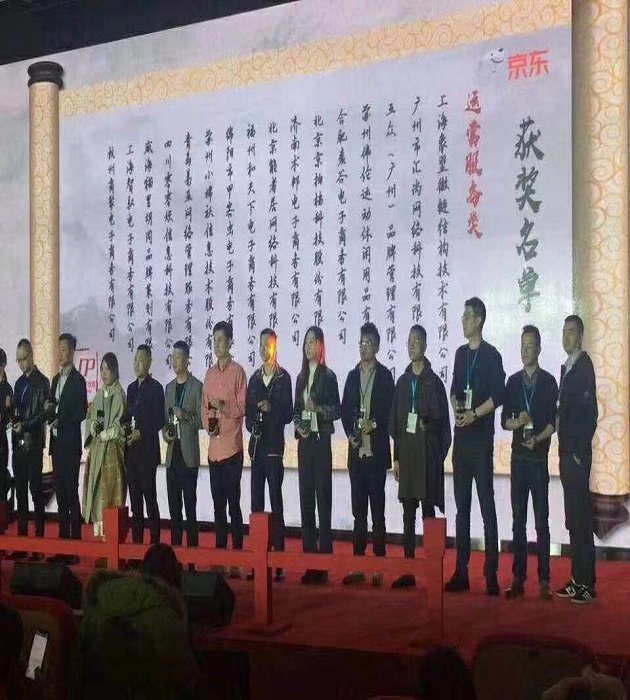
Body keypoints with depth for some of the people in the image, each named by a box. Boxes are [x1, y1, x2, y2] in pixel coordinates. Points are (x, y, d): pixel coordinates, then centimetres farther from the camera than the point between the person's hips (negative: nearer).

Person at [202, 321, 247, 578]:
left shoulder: (238, 372, -4)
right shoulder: (210, 373, 15)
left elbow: (242, 407, -8)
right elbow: (204, 406, 17)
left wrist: (223, 406, -23)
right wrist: (207, 423, -1)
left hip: (232, 446, -6)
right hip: (214, 446, 6)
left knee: (233, 504, -6)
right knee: (218, 504, 11)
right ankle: (219, 553, 18)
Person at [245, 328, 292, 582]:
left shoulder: (283, 377, -2)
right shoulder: (254, 378, 16)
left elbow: (288, 414, -6)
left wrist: (272, 409, -22)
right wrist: (252, 426, 0)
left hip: (274, 447, -6)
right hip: (256, 447, 6)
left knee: (276, 504, -5)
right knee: (256, 504, 7)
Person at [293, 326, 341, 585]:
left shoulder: (328, 376, -3)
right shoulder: (301, 377, 15)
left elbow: (337, 410, -5)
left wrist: (317, 408, -20)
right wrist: (298, 425, -1)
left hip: (321, 439, -6)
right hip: (304, 440, 6)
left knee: (323, 496, -6)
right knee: (305, 497, 6)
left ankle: (325, 555, -3)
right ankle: (309, 556, 12)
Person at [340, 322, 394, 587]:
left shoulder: (385, 376, 0)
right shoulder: (352, 376, 14)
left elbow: (389, 411, -4)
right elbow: (345, 410, 13)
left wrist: (374, 424, -18)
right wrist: (350, 434, -1)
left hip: (376, 451, -5)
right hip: (356, 450, 5)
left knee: (377, 509, -1)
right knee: (358, 509, 8)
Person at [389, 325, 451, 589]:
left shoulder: (434, 382, -3)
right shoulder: (402, 382, 13)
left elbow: (443, 420, -3)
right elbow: (395, 421, 14)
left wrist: (440, 455, -7)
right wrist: (396, 457, 10)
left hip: (428, 452, -5)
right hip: (406, 451, 5)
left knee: (428, 509, -2)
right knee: (408, 511, 8)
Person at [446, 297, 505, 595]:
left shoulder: (491, 355, -5)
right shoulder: (460, 353, 15)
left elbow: (498, 395, -11)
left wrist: (474, 414, -14)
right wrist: (456, 410, 1)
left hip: (481, 438, -7)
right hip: (461, 437, 7)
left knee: (487, 505, -6)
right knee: (462, 505, 8)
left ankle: (491, 574, -4)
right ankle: (461, 572, 13)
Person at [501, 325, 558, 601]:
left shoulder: (549, 382, 1)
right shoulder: (513, 382, 10)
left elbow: (553, 422, -2)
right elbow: (504, 420, 10)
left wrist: (538, 438, -18)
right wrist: (517, 422, -11)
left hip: (539, 457, -3)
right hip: (518, 456, 3)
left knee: (541, 521, -2)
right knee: (518, 521, 5)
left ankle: (544, 581, 2)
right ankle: (518, 578, 10)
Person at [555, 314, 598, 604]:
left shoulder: (584, 365, -12)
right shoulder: (566, 367, 16)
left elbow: (590, 413, -17)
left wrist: (579, 453, -16)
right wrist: (565, 448, 12)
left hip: (578, 454, -9)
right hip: (566, 452, 9)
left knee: (581, 518, -7)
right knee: (573, 518, 12)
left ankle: (587, 584, -2)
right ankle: (577, 579, 19)